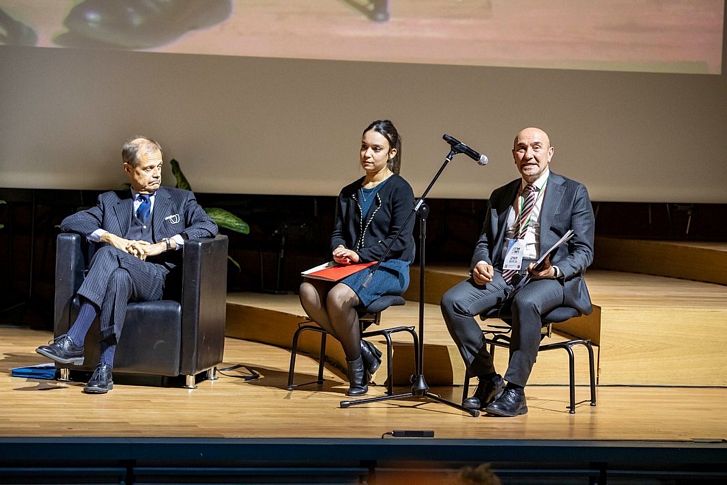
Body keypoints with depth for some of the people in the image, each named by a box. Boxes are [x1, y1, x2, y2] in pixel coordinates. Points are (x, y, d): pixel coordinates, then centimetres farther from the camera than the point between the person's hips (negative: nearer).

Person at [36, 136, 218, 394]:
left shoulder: (181, 200, 22)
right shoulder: (110, 202, 25)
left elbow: (208, 226, 4)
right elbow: (70, 222, 11)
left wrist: (162, 245, -9)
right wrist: (114, 239, -6)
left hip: (155, 278, -2)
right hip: (120, 272, 2)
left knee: (108, 254, -34)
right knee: (118, 278, -38)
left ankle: (73, 341, -42)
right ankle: (105, 368, -46)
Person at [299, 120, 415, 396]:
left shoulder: (399, 189, 0)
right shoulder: (350, 193, 21)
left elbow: (399, 240, -8)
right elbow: (338, 232, 18)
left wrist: (360, 255, -17)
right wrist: (339, 249, -6)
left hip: (389, 268, -6)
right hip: (351, 266, 6)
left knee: (338, 295, -34)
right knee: (308, 291, -26)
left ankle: (356, 363, -13)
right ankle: (359, 347, -16)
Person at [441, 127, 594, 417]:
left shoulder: (573, 193, 7)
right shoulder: (500, 196, 21)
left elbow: (583, 251, 1)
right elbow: (484, 242, 22)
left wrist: (555, 270, -19)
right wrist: (480, 263, -3)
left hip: (550, 278, -5)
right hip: (501, 274, 5)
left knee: (526, 303, -39)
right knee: (452, 301, -22)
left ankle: (515, 392, -30)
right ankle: (488, 379, -10)